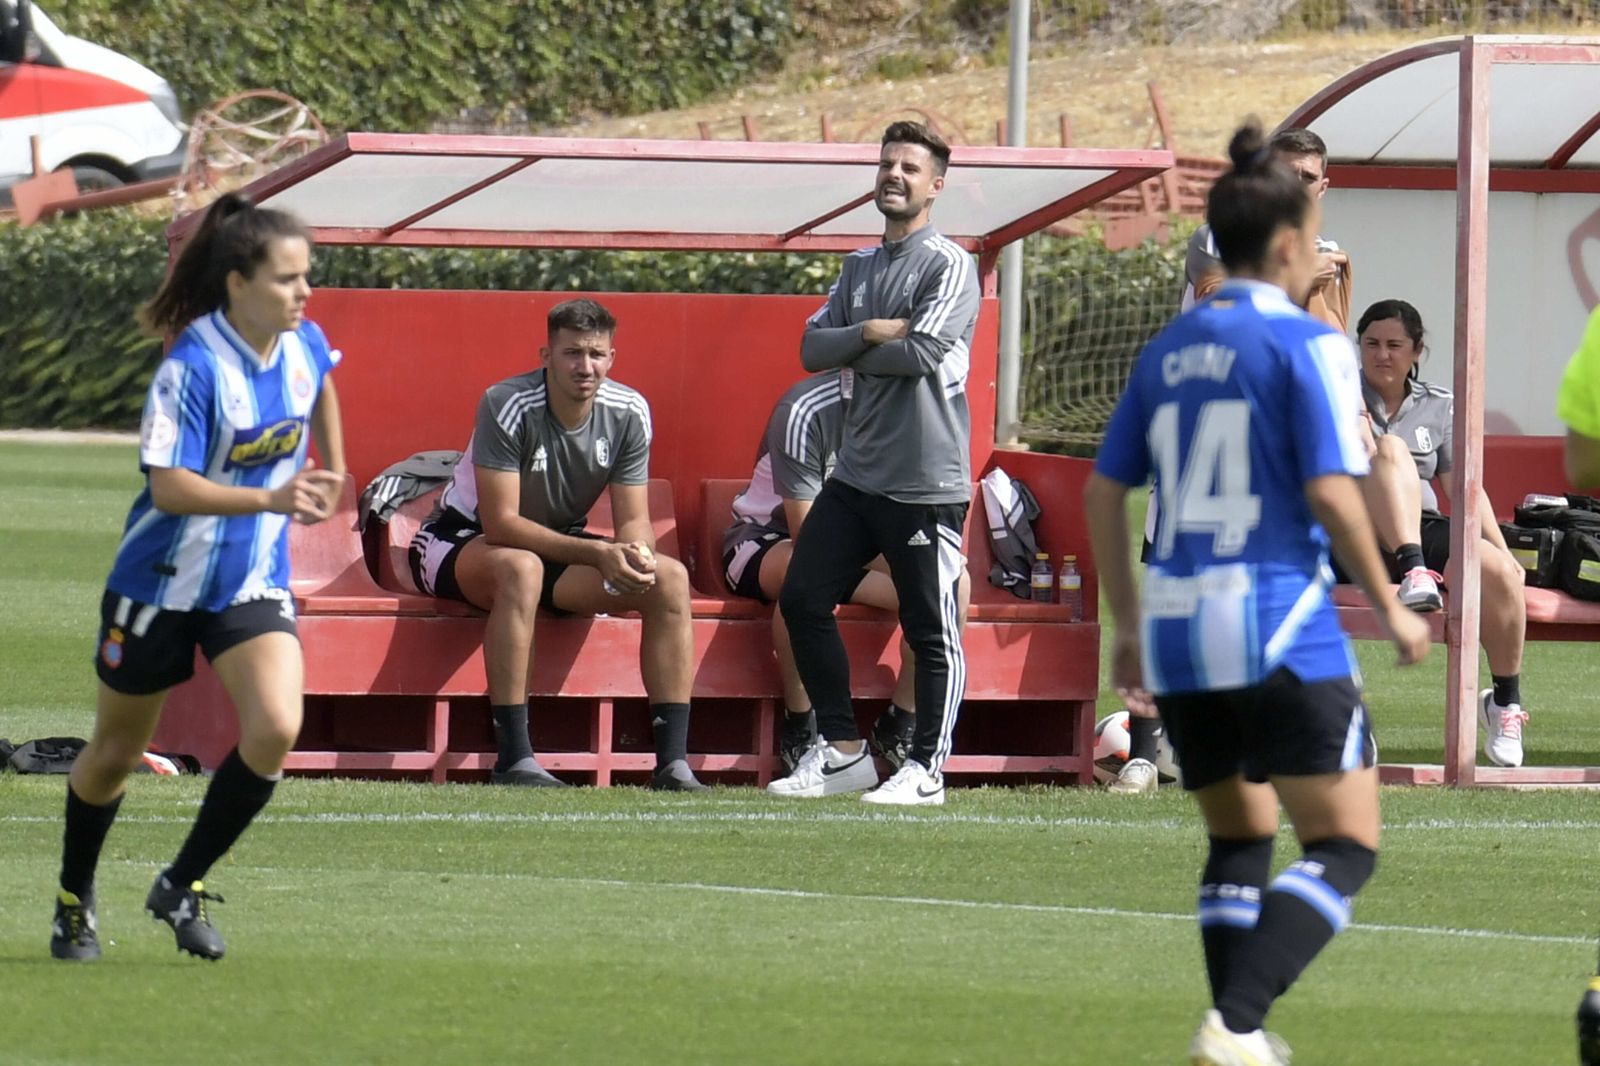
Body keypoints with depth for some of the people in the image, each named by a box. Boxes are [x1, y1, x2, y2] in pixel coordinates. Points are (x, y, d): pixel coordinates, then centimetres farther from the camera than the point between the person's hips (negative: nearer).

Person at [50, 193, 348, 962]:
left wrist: (331, 474, 29)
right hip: (163, 582, -4)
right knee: (115, 755, 12)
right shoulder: (192, 370, -24)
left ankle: (183, 886, 0)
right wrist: (270, 499, -38)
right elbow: (169, 487, -29)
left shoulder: (305, 346, -5)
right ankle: (75, 900, 37)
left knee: (275, 730, -19)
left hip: (254, 581, 4)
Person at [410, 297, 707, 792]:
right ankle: (514, 760, -40)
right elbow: (501, 524, -29)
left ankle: (672, 763, -19)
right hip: (459, 542, -6)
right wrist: (597, 554, -37)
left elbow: (634, 519, -6)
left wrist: (636, 554, -32)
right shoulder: (508, 406, -26)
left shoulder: (628, 412, -9)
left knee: (670, 578, -16)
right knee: (520, 568, -40)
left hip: (560, 542, 6)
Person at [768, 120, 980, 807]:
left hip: (925, 483, -8)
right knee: (803, 600, 7)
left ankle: (927, 769, 6)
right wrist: (870, 333, -10)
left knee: (932, 631, -3)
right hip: (856, 475, 8)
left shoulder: (949, 266, -7)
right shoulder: (860, 267, 16)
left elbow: (920, 353, -19)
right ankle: (842, 753, 15)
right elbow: (812, 348, 7)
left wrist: (854, 355, -4)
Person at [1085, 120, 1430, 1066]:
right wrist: (1391, 608, -4)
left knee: (1241, 838, 22)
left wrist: (1128, 624, 21)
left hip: (1176, 631, 7)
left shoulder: (1170, 349, 11)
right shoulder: (1306, 344, -8)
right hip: (1280, 629, -7)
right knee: (1346, 845, -2)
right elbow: (1331, 490, -15)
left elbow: (1104, 492, 12)